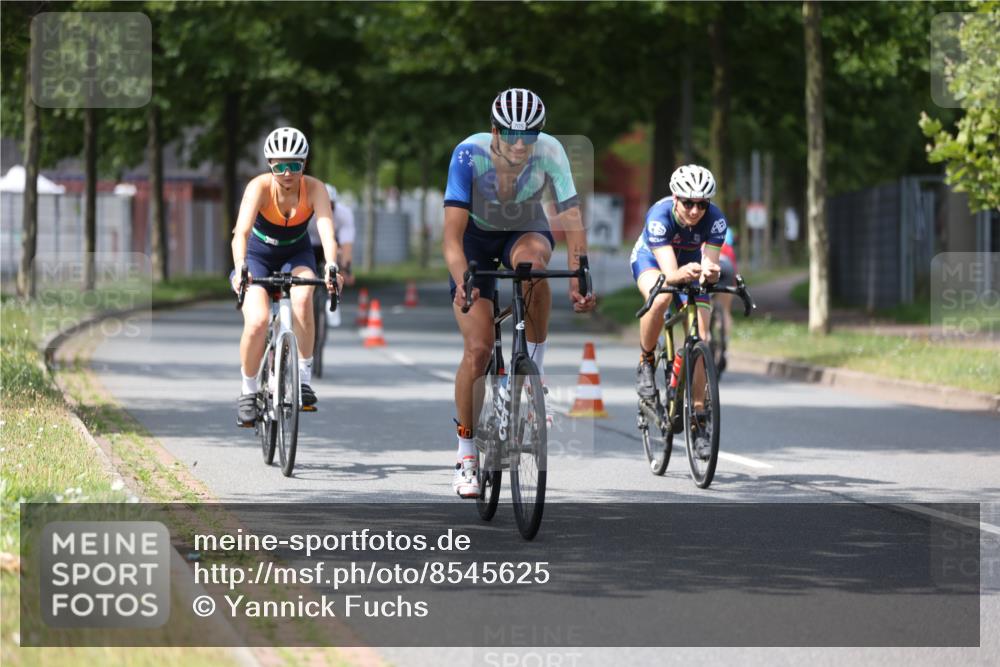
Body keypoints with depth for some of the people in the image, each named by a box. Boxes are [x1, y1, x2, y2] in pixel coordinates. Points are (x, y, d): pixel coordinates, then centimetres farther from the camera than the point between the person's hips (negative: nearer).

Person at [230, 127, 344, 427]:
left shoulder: (314, 189, -23)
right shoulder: (260, 187, -27)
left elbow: (326, 230, -36)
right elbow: (242, 232, -40)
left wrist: (331, 266, -55)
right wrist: (240, 269, -58)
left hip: (296, 255, 1)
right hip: (258, 255, -1)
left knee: (302, 297, -33)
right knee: (258, 321, -24)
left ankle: (304, 376, -21)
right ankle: (248, 390, -1)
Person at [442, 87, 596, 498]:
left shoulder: (550, 152, -29)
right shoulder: (470, 154, -31)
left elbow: (571, 220, -32)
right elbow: (452, 232, -36)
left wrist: (579, 280, -46)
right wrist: (461, 281, -52)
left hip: (526, 230, 1)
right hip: (477, 236, -1)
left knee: (532, 262, -38)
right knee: (478, 349, -12)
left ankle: (534, 369, -20)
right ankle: (466, 453, 4)